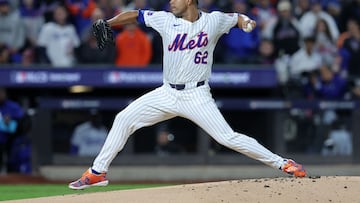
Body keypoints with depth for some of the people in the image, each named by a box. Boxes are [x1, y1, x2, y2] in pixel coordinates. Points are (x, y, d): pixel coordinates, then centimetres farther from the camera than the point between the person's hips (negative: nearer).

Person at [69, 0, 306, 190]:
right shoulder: (166, 20, -2)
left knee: (228, 138, -14)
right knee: (124, 119, -1)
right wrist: (107, 23, -8)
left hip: (197, 95, -4)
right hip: (168, 94, 4)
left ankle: (282, 163, -5)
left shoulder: (214, 21, -5)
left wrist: (246, 21, -10)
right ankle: (97, 172, 9)